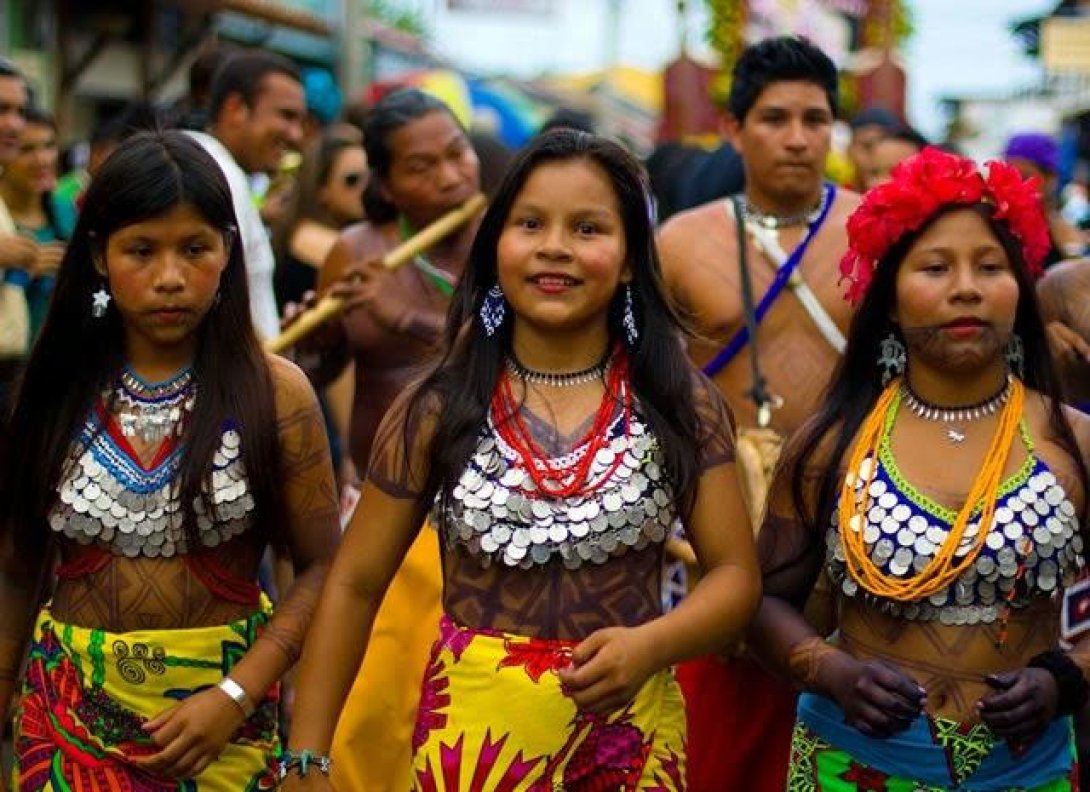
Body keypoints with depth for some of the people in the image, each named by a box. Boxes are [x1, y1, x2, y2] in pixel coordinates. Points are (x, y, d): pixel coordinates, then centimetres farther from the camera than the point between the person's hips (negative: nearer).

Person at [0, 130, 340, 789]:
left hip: (224, 704, -1)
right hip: (70, 708, 1)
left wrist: (235, 696, -16)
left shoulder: (276, 392, -8)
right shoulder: (59, 389, -2)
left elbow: (322, 565, -7)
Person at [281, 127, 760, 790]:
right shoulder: (439, 409, -4)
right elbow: (355, 585, 0)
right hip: (473, 737, 0)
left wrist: (650, 645, -21)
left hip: (631, 737, 1)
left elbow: (736, 573, -2)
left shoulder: (681, 403, -3)